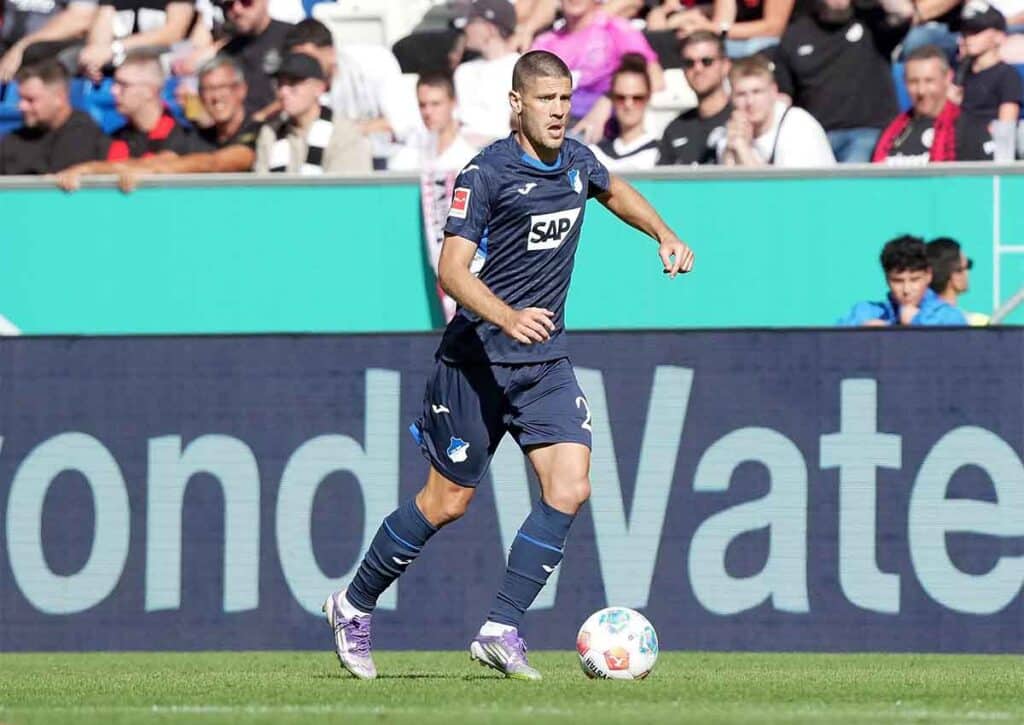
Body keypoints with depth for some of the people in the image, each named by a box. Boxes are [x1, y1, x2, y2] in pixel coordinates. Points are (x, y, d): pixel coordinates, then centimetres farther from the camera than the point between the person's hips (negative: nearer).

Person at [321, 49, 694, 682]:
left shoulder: (577, 161, 5)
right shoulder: (487, 172, -15)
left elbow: (615, 191, 31)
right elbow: (452, 271, -22)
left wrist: (665, 236, 19)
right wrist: (508, 318, -37)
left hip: (547, 361, 6)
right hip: (478, 358, -6)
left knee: (570, 488, -12)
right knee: (447, 502, 3)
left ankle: (501, 631, -7)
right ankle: (354, 607, 23)